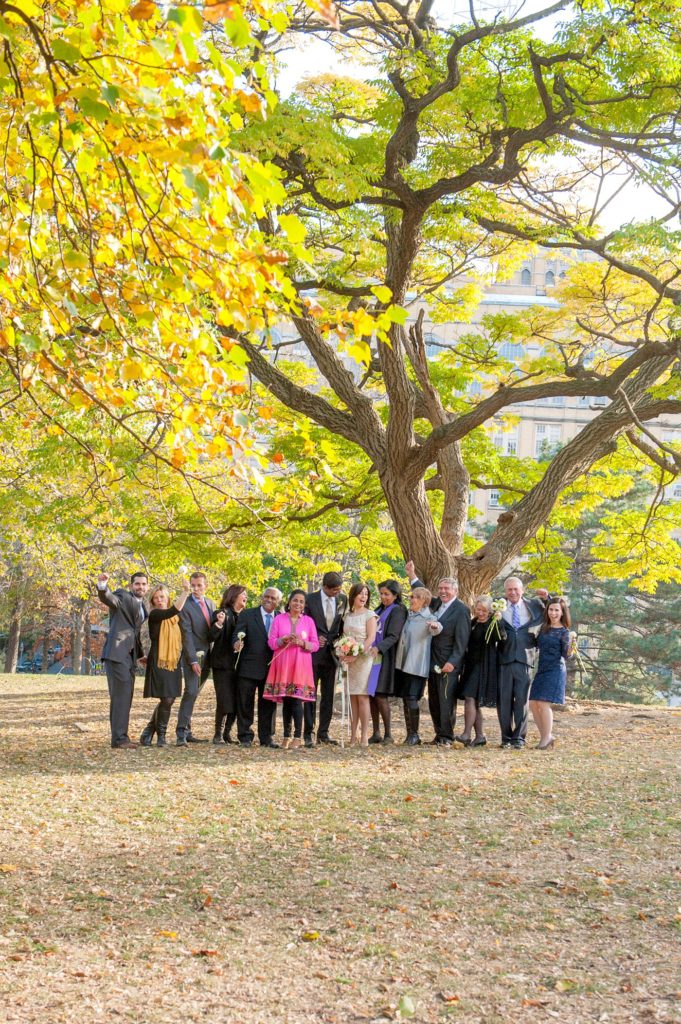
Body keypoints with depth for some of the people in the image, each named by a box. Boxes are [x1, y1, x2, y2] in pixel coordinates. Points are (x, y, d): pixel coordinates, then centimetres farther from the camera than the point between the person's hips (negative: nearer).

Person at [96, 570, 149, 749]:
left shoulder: (142, 607, 21)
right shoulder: (123, 596, -2)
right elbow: (107, 598, -23)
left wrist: (140, 654, 24)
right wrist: (102, 586, -44)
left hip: (130, 656, 8)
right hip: (117, 653, -8)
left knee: (125, 697, 10)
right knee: (120, 695, -12)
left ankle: (120, 737, 15)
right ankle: (119, 738, -11)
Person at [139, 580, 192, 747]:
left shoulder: (176, 617, 14)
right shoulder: (154, 615, -8)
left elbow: (182, 637, 21)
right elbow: (173, 611, -25)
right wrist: (185, 592, -28)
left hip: (174, 662, 7)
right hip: (158, 662, -7)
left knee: (170, 699, 5)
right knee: (166, 699, -11)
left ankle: (148, 732, 19)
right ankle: (161, 735, 5)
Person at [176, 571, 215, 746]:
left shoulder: (210, 604, 11)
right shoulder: (185, 606, -9)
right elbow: (187, 635, -14)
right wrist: (193, 660, -19)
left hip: (206, 655, 6)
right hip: (193, 656, -6)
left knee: (194, 694, 8)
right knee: (190, 692, -13)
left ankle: (187, 731, 12)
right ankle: (181, 733, -13)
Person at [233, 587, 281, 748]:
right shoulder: (247, 614, 2)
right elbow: (239, 633, -10)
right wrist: (237, 643, -31)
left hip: (271, 668, 3)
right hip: (248, 667, -3)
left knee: (268, 704, 8)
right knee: (245, 703, 1)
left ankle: (267, 737, 15)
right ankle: (245, 737, 9)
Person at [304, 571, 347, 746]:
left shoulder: (342, 599, 6)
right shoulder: (310, 599, -5)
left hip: (331, 653, 4)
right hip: (314, 653, -4)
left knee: (328, 695, 7)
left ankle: (323, 732, 15)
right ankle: (309, 733, 0)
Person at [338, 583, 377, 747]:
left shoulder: (369, 615, -2)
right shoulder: (347, 615, 14)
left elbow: (371, 638, -10)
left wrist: (356, 655, -17)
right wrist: (342, 654, 0)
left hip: (363, 658, -5)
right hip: (349, 659, 5)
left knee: (362, 697, -8)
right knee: (352, 697, 4)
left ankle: (364, 736, -5)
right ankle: (353, 735, 6)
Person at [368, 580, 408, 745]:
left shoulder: (397, 611, -6)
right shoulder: (380, 609, 18)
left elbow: (393, 636, -15)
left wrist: (378, 648, -29)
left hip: (385, 657, -7)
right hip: (372, 655, 7)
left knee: (380, 695, -10)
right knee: (371, 695, 4)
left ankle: (388, 734, -1)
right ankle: (376, 733, 9)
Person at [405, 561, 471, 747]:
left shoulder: (461, 610, -11)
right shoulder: (437, 604, 11)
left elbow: (461, 640, -15)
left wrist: (452, 662, -21)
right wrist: (412, 575, 24)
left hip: (448, 664, -8)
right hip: (433, 663, 8)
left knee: (446, 701, -4)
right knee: (433, 702, 11)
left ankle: (446, 737, 3)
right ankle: (439, 734, 19)